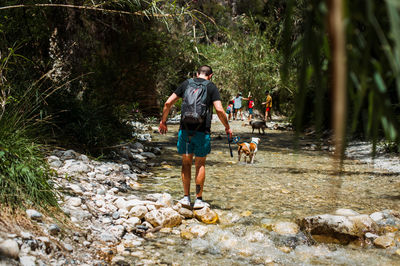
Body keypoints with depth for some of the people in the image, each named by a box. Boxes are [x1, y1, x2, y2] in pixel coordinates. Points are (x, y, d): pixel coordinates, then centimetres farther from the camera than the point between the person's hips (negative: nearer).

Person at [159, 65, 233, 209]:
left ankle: (186, 197, 12)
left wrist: (163, 121, 17)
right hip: (202, 131, -2)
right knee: (200, 164, 7)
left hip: (185, 129, 2)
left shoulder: (186, 83, 10)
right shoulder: (211, 87, 2)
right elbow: (219, 110, -9)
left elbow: (168, 103, 6)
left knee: (186, 162, 12)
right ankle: (198, 199, 10)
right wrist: (227, 127, 4)